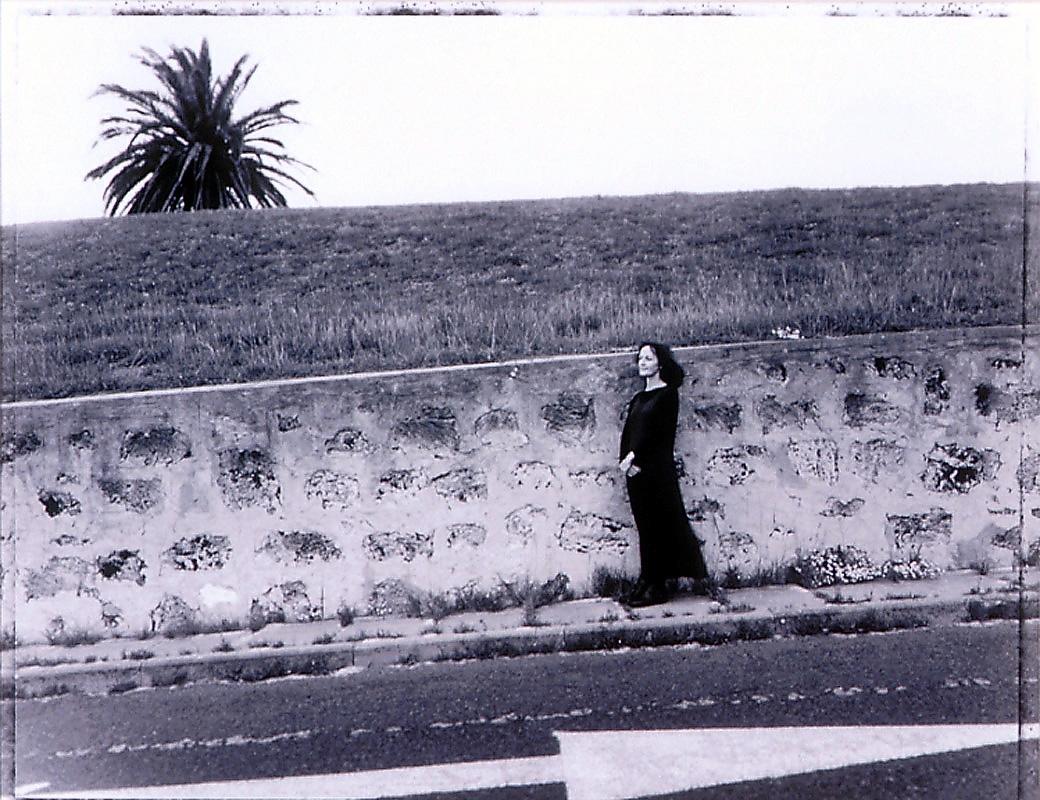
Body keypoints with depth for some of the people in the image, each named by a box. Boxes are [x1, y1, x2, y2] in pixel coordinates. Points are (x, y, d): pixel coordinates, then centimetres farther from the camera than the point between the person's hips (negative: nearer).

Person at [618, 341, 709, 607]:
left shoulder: (667, 394, -5)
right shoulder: (639, 397, 17)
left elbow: (657, 432, -14)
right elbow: (627, 432, 9)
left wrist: (632, 457, -15)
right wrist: (625, 460, -7)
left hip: (657, 469, -7)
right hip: (636, 470, 7)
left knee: (658, 527, -2)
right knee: (644, 526, 9)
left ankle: (657, 587, 3)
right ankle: (646, 583, 15)